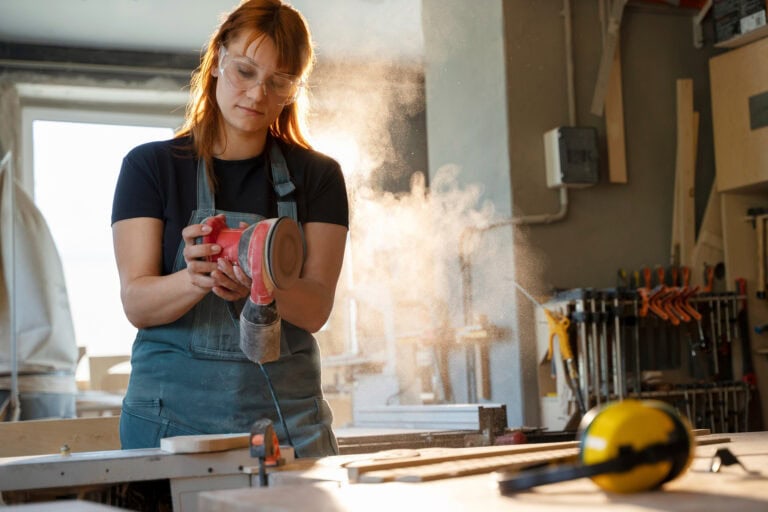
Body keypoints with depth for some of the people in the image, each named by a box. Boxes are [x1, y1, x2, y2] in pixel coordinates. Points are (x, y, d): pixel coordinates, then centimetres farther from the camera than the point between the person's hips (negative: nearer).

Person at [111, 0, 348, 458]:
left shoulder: (317, 176, 6)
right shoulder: (151, 166, 3)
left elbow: (316, 309, -5)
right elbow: (136, 303, -6)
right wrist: (195, 280, -28)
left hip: (288, 415, 1)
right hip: (174, 412, -1)